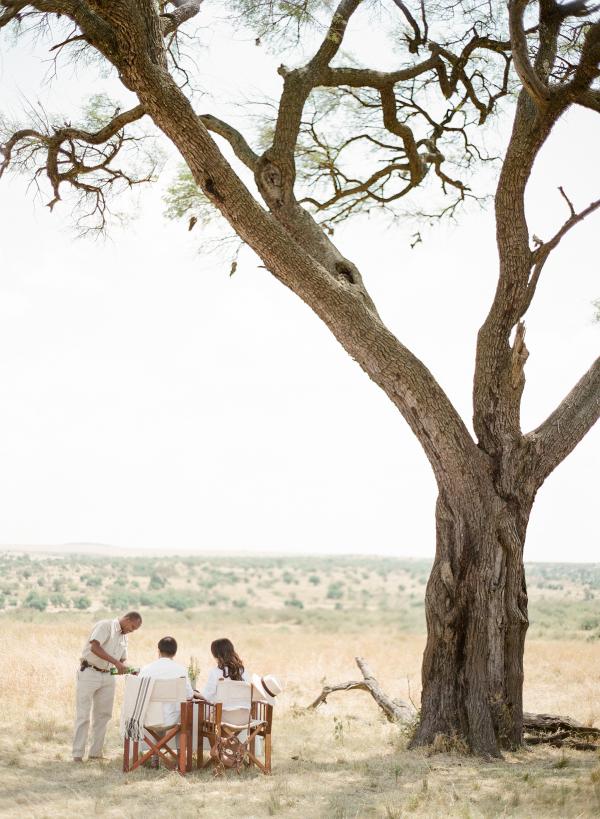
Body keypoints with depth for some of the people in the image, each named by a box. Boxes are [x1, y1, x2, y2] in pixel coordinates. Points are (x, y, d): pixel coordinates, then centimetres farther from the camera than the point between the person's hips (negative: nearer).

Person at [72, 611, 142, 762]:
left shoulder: (124, 637, 14)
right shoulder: (105, 625, -11)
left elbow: (122, 660, 19)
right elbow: (94, 647, -26)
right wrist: (115, 662, -29)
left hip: (107, 676, 8)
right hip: (89, 673, -8)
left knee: (103, 714, 7)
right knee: (83, 715, -4)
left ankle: (95, 753, 14)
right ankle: (77, 755, -3)